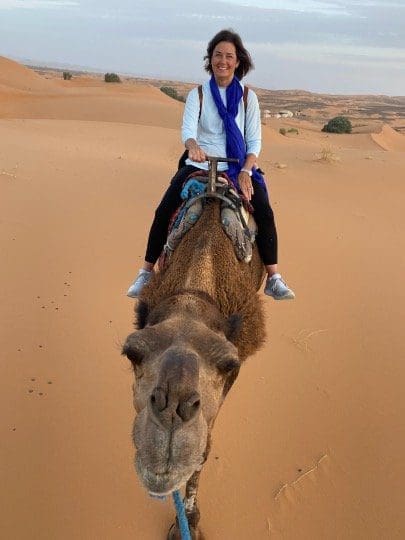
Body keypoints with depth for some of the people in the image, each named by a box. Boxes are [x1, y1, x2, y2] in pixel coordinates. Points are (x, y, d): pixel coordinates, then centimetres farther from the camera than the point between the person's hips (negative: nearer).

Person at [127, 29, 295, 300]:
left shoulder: (248, 97, 5)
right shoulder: (197, 95, 3)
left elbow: (255, 140, 2)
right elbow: (187, 128, -14)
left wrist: (246, 171, -14)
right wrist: (192, 146, -37)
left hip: (238, 168, 0)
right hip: (199, 166, 0)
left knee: (265, 213, -20)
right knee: (163, 211, -14)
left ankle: (273, 278, -9)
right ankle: (147, 271, 2)